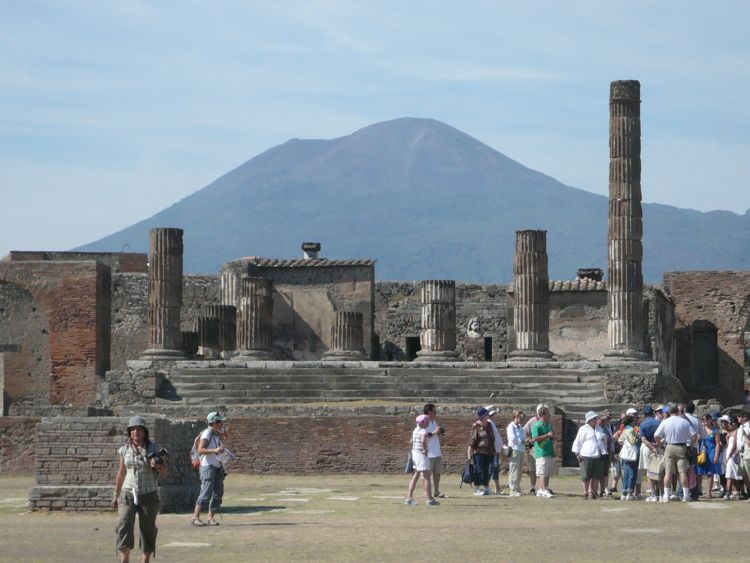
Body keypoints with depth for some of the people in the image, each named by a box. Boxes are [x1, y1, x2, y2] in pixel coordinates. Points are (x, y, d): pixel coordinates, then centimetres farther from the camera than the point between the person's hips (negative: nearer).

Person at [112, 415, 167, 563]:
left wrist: (158, 466, -22)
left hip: (149, 495, -1)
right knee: (124, 526, -16)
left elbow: (164, 473, 1)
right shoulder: (125, 450, 4)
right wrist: (116, 495, 20)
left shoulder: (154, 448, -2)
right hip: (128, 494, 1)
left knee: (148, 529, 6)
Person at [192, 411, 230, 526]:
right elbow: (200, 450, -19)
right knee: (206, 492, -14)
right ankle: (195, 517, -11)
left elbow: (226, 436, 34)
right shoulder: (207, 433, -11)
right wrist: (215, 450, -30)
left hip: (217, 467, 9)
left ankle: (211, 518, 9)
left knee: (218, 493, 5)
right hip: (208, 466, -9)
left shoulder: (217, 433, 13)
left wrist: (223, 428, 15)